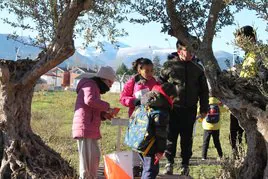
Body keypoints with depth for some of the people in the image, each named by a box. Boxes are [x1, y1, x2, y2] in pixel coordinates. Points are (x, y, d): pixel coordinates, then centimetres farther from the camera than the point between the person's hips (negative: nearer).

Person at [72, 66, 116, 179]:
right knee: (87, 158, -9)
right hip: (85, 127, -10)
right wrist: (106, 107, -14)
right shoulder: (90, 84, -4)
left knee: (94, 156, 16)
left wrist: (103, 115, 10)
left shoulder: (95, 88, 28)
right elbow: (89, 100, -25)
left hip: (90, 129, 10)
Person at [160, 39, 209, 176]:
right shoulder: (169, 65, -2)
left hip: (190, 109, 2)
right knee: (171, 136, 3)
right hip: (172, 108, -2)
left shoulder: (197, 68, 6)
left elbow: (204, 90, 11)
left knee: (187, 138, 8)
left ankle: (185, 165, 19)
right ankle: (169, 163, 15)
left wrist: (204, 109, 8)